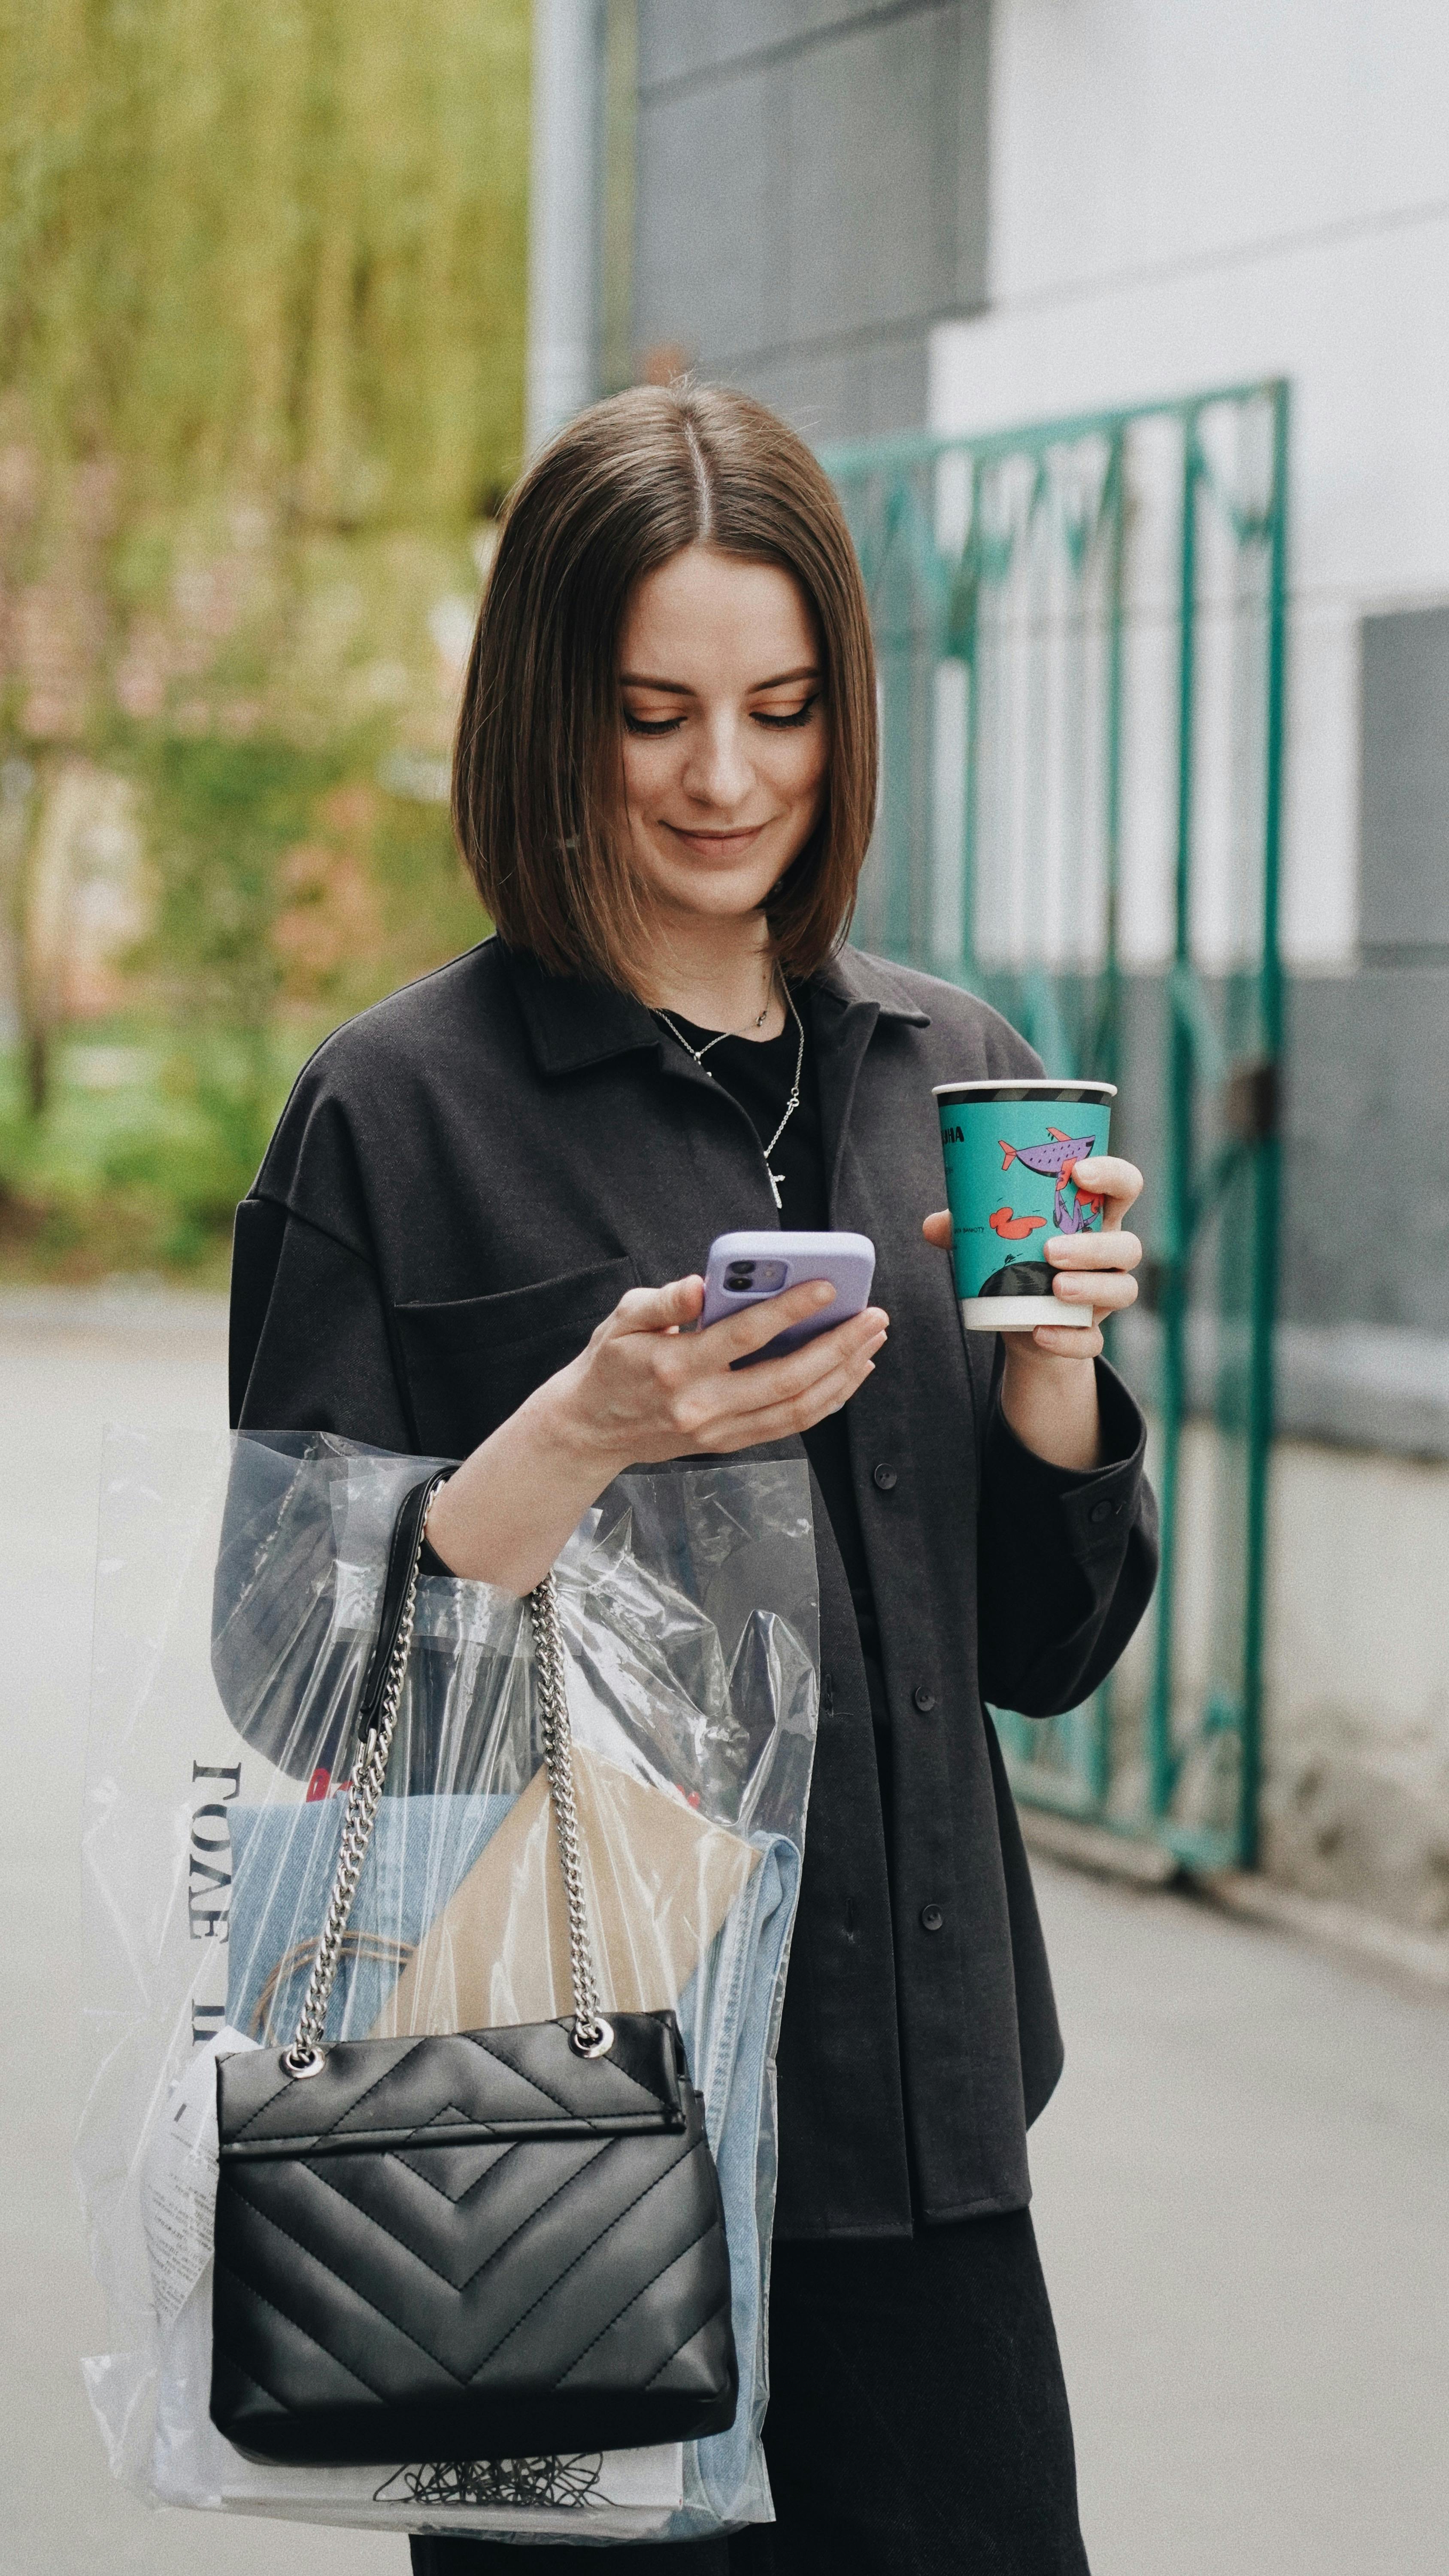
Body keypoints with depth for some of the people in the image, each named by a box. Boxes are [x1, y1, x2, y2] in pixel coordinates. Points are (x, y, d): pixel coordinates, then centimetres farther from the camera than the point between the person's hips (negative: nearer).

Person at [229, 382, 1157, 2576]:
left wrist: (1051, 1348, -6)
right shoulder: (400, 1114, -6)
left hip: (913, 2100, 4)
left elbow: (1048, 1648, 11)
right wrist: (587, 1439, -21)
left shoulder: (951, 1074, 9)